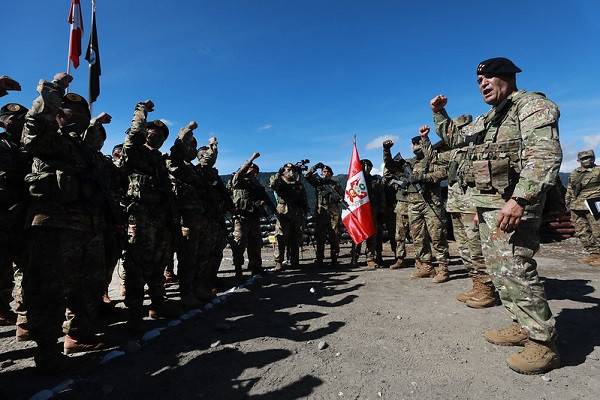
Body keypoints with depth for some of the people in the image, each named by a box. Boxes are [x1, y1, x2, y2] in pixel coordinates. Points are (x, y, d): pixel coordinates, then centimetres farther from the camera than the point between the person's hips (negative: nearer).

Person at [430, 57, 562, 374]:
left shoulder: (533, 106, -5)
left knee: (514, 269, -11)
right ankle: (522, 326, 25)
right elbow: (453, 137, 34)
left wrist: (519, 199, -32)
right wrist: (439, 112, 17)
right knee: (498, 268, 12)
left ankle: (543, 343, 2)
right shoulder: (484, 121, 21)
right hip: (486, 205, 9)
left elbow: (545, 155, -20)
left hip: (512, 204, -9)